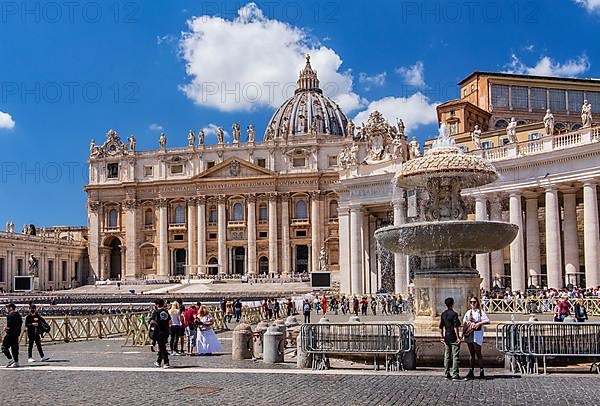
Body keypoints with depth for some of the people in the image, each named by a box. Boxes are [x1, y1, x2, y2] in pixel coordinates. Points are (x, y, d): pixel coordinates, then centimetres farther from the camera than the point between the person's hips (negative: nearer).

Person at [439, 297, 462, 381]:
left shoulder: (443, 314, 7)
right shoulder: (454, 314, -12)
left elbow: (441, 326, 11)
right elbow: (455, 327, -16)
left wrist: (441, 336, 19)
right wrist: (458, 337, -13)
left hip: (446, 338, 7)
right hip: (454, 338, -7)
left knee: (447, 356, 12)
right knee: (455, 356, -3)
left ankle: (447, 374, 16)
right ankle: (455, 375, -5)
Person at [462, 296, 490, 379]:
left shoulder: (480, 311, -1)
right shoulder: (468, 312, 16)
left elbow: (487, 321, -11)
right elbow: (464, 322, 21)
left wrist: (479, 323, -20)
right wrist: (467, 323, 1)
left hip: (477, 334, -5)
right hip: (469, 335, 5)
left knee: (478, 354, -5)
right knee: (471, 354, 8)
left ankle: (481, 372, 1)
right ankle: (471, 372, 10)